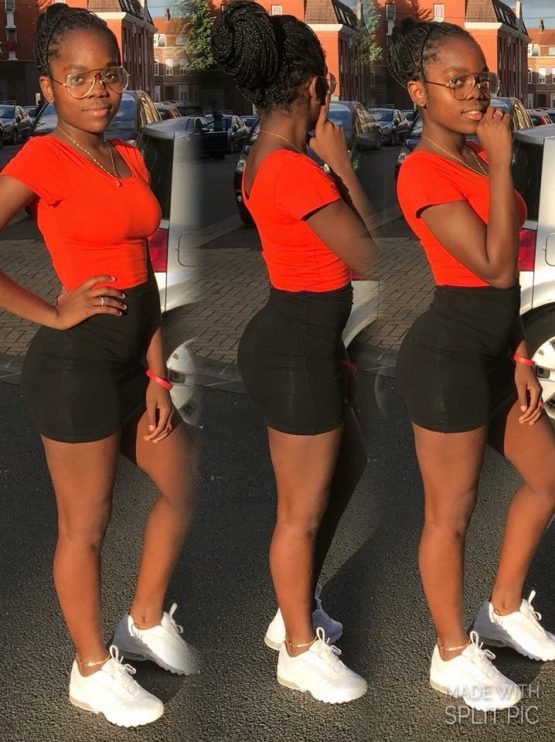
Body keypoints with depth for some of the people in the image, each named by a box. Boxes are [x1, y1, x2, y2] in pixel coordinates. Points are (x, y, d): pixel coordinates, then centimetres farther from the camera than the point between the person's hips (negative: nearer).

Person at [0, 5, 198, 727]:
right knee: (86, 523, 6)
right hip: (76, 361, -8)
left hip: (133, 356, 8)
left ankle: (146, 621, 39)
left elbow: (145, 280, 8)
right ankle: (94, 670, 26)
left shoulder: (130, 160, 9)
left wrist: (158, 378, 5)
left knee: (181, 485, 18)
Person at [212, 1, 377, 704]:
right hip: (297, 353, -10)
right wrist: (341, 161, -12)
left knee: (348, 463, 26)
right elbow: (368, 258, -17)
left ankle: (297, 608, 40)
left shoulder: (267, 157, 7)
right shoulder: (296, 169, -24)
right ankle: (301, 652, 26)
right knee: (302, 512, 6)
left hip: (295, 339, 11)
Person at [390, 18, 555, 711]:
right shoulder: (423, 172, -16)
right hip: (449, 354, -9)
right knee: (450, 512, 5)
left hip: (494, 348, 9)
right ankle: (453, 656, 23)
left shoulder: (476, 157, 10)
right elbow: (495, 265, -23)